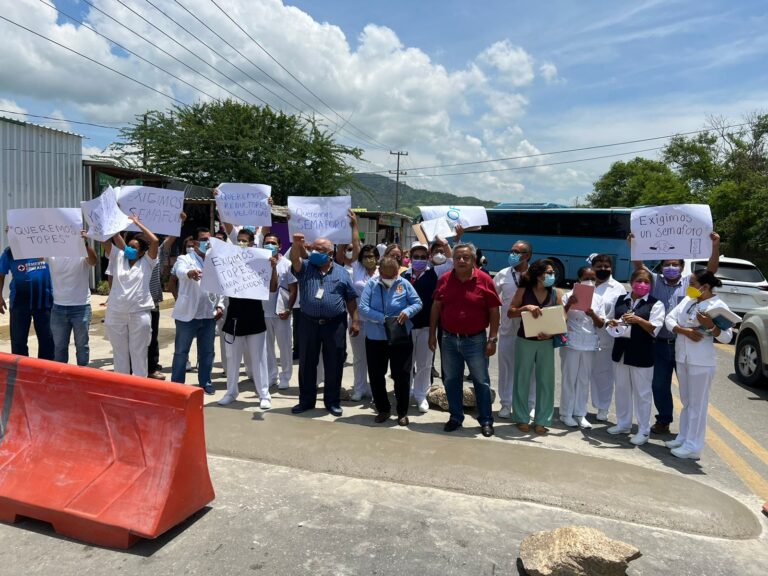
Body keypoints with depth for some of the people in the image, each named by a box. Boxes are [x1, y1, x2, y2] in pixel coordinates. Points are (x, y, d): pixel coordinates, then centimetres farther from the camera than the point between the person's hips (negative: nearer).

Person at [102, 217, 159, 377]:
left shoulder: (147, 262, 1)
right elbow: (104, 239, 3)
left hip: (140, 314, -3)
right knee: (120, 353, 13)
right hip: (116, 314, 3)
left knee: (139, 353, 6)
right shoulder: (118, 258, 9)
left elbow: (155, 241, -12)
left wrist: (138, 223, -5)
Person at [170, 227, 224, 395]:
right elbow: (180, 271, -26)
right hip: (188, 314, -4)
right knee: (181, 351, 5)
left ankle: (205, 382, 23)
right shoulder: (185, 259, -3)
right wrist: (190, 272, -49)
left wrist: (220, 305, 5)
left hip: (209, 314, 5)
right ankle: (177, 384, 13)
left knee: (207, 352, 12)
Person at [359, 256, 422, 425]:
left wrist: (408, 311, -22)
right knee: (376, 376, 9)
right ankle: (383, 409, 27)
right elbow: (363, 308, -12)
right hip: (375, 338, 1)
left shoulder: (404, 284, -3)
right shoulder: (371, 285, -4)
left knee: (401, 375, 4)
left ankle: (402, 412, 20)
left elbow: (417, 303, 0)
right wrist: (382, 318, -22)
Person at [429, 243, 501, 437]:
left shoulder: (485, 280, -8)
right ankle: (456, 417, 28)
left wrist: (492, 339, -9)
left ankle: (486, 421, 20)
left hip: (475, 340, -3)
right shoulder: (444, 280, 1)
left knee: (481, 381, 7)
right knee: (451, 381, 13)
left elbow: (494, 312, -6)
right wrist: (432, 334, 5)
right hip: (449, 340, 3)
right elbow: (436, 308, 8)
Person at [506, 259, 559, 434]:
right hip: (525, 341, -2)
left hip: (546, 342, 2)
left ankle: (541, 421, 17)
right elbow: (510, 313, -8)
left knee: (545, 381, 5)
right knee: (522, 380, 6)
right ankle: (522, 419, 20)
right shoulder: (524, 291, -6)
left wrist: (551, 333, -17)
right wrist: (526, 307, -25)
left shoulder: (555, 293, 1)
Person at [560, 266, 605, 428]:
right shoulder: (569, 296, -3)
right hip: (571, 343, -3)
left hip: (590, 345, 3)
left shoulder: (598, 299, 7)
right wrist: (569, 304, -23)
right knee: (569, 379, 3)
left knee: (584, 380, 9)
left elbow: (601, 324, 4)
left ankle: (580, 414, 18)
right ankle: (566, 414, 13)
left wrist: (593, 315, -16)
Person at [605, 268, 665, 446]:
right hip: (621, 351, 5)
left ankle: (644, 430, 15)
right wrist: (611, 323, -5)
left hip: (642, 354, -5)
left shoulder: (655, 304, -5)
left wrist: (638, 320, -27)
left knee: (642, 392, 4)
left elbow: (655, 329, -13)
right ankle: (623, 424, 30)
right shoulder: (620, 301, 9)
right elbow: (611, 320, 18)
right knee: (622, 389, 15)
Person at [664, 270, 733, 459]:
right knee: (686, 402, 16)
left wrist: (710, 325, -28)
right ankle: (683, 438, 27)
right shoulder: (687, 299, 9)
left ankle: (693, 447, 3)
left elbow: (727, 338, -12)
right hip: (682, 358, 7)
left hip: (701, 361, -7)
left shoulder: (719, 306, -9)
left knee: (698, 404, -1)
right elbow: (669, 319, 2)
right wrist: (685, 331, -13)